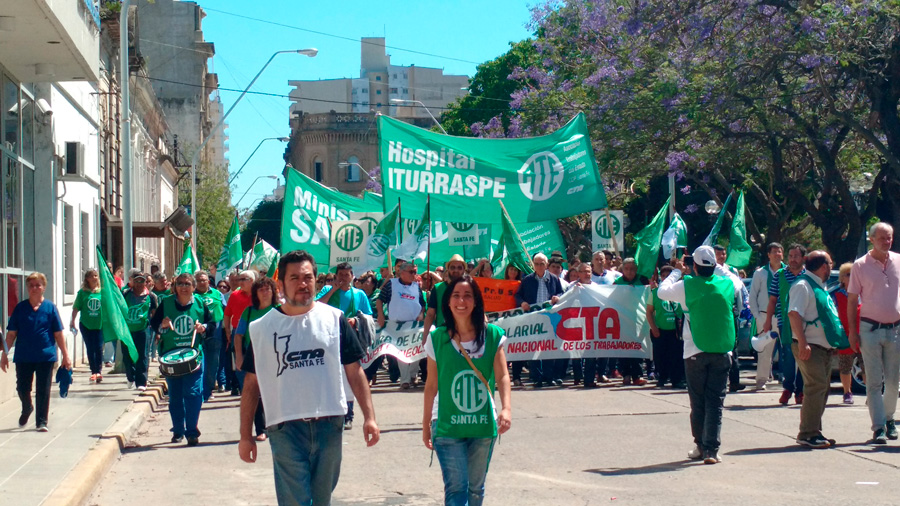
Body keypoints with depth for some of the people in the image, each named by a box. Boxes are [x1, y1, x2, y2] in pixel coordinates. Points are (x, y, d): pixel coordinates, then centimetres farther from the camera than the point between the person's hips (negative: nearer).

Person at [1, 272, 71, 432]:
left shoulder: (50, 307, 0)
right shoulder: (20, 308, 3)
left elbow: (58, 334, 2)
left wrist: (65, 355, 1)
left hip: (46, 356, -1)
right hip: (23, 357, 1)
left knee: (43, 391, 2)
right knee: (22, 388, 8)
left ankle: (41, 421, 12)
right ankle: (26, 409, 37)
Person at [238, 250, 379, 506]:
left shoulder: (334, 319, 3)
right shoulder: (263, 328, 2)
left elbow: (354, 371, 5)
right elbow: (251, 384, 6)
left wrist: (369, 416, -3)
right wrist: (245, 435, 4)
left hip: (330, 425, 2)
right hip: (286, 428, -1)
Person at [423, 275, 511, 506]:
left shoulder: (492, 336, 0)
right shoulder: (437, 339, -1)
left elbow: (502, 376, -6)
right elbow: (431, 385, 5)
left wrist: (506, 408, -22)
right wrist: (426, 424, 8)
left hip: (483, 426, 2)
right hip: (447, 426, -2)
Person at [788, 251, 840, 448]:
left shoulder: (819, 287, 20)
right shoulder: (803, 286, -12)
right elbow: (794, 314, -22)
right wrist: (802, 342, -28)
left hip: (824, 347, 10)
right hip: (810, 348, -10)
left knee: (822, 388, 11)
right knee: (816, 387, -15)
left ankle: (814, 432, 17)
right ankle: (808, 434, -14)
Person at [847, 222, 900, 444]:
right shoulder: (860, 265, -3)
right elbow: (852, 300, 1)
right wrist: (852, 331, -5)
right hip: (870, 328, -3)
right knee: (874, 382, -2)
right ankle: (878, 427, -1)